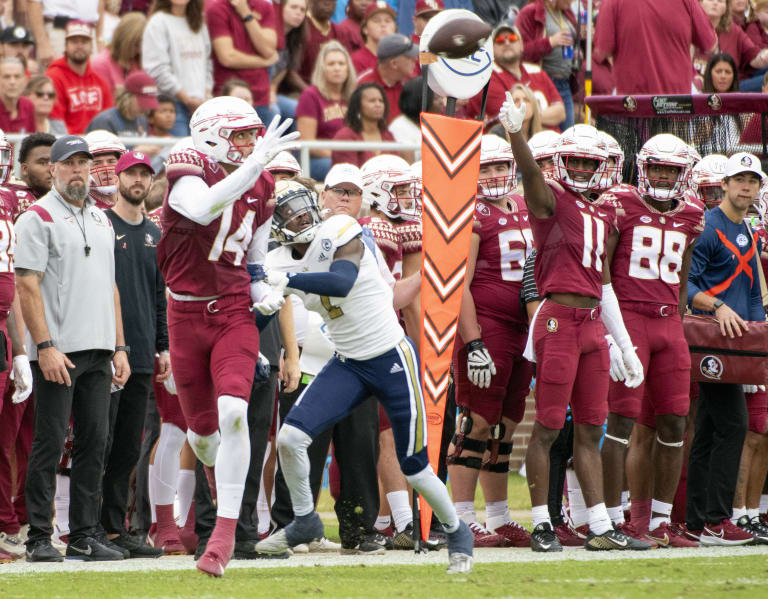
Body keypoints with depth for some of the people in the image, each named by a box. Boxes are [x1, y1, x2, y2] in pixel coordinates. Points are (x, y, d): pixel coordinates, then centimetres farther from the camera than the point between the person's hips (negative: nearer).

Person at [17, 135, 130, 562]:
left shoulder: (102, 220, 18)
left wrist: (120, 347, 14)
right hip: (57, 351, -7)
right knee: (51, 443, -6)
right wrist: (45, 346, -18)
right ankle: (39, 538, -3)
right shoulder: (39, 217, -4)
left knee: (95, 442, 5)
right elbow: (27, 286, -10)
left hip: (99, 351, 7)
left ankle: (84, 537, 9)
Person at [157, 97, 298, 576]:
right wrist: (255, 163, -39)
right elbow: (203, 211, -37)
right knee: (203, 430, 9)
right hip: (187, 316, -2)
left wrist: (264, 294, -1)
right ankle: (220, 479, 46)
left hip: (234, 313, 2)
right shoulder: (189, 173, -11)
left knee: (233, 413, -21)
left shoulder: (259, 190, 7)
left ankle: (225, 530, -18)